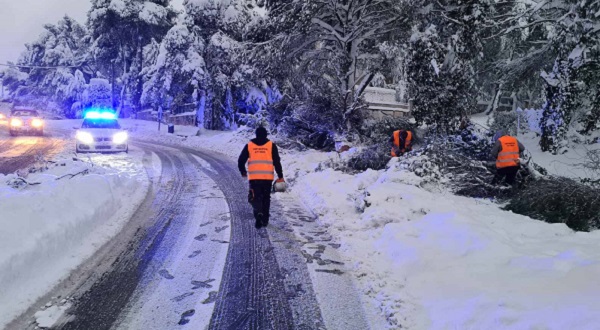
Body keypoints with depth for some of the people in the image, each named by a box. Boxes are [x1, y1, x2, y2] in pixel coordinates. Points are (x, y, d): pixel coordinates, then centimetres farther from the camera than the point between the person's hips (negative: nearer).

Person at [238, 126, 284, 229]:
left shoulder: (249, 145, 7)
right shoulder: (271, 145, 4)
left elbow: (241, 160, 9)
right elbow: (277, 162, 1)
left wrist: (243, 172, 26)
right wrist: (280, 176, 6)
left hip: (254, 177, 0)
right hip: (268, 177, 1)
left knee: (255, 197, 4)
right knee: (266, 198, 13)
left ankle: (258, 213, -22)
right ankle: (265, 220, 17)